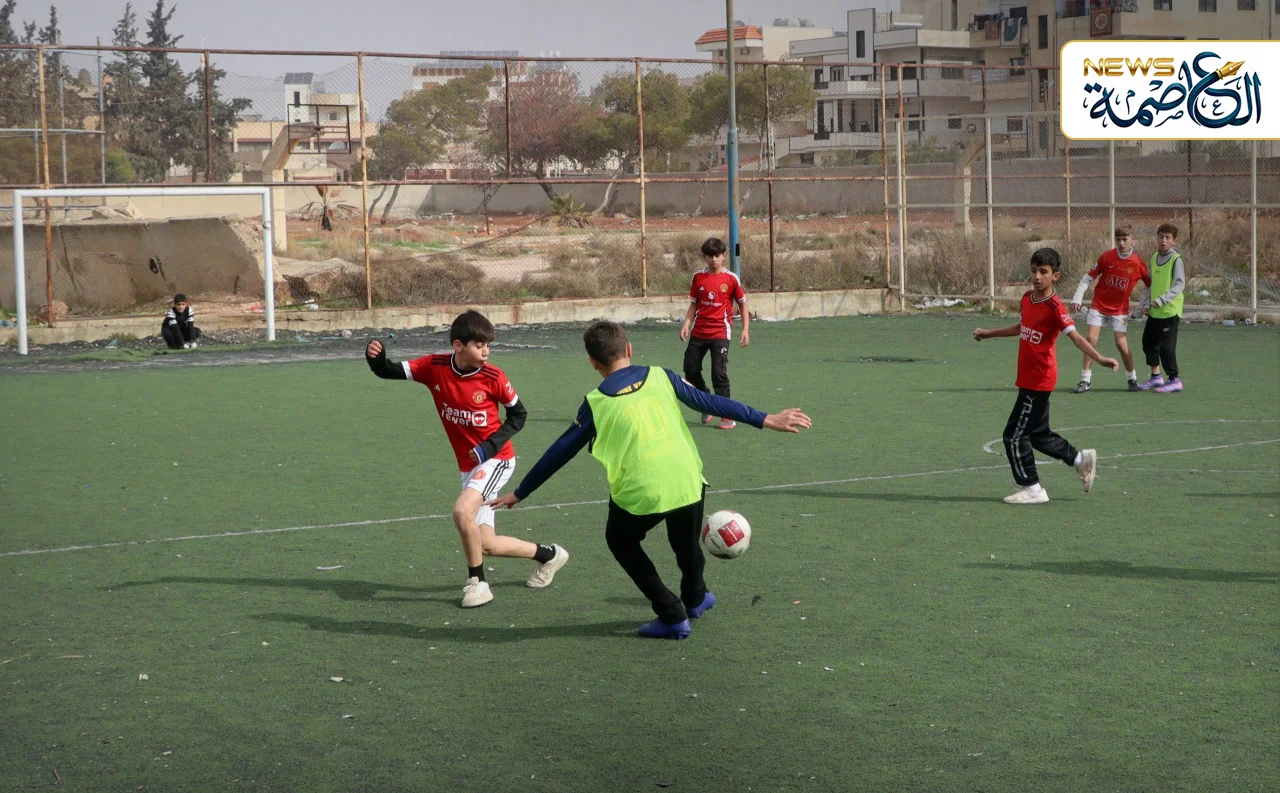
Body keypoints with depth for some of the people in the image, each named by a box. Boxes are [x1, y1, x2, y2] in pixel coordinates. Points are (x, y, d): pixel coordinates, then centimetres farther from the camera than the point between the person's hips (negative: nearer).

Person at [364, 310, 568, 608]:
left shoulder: (493, 377, -16)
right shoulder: (434, 367, -9)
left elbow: (518, 414, -3)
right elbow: (390, 371, -9)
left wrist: (491, 445, -16)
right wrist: (376, 358, -32)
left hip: (495, 460, -5)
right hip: (469, 466, 5)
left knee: (463, 511, -29)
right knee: (486, 545, 7)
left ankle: (477, 582, -9)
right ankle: (548, 555, 32)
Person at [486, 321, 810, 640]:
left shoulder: (597, 403, 4)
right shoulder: (660, 377, 10)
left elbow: (560, 452, 8)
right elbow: (710, 402, 12)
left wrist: (520, 493, 18)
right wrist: (766, 420, 19)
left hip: (639, 494, -3)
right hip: (687, 482, 3)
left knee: (621, 542, 25)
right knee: (687, 543, 30)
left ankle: (672, 616, 19)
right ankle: (695, 598, 55)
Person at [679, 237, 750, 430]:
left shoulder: (731, 278, -4)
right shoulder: (698, 277, 5)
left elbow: (742, 304, 3)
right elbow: (693, 304, 11)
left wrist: (746, 329, -5)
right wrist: (686, 324, -3)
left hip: (720, 333, -4)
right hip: (698, 333, 4)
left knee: (719, 374, -10)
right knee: (691, 370, 5)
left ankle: (727, 417, -3)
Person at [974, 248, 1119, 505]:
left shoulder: (1054, 307, -18)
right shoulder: (1027, 299, 7)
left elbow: (1075, 336, -28)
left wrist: (1099, 358, -43)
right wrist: (989, 333, 37)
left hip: (1038, 382, -9)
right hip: (1028, 379, 9)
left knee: (1014, 435, -4)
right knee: (1038, 434, 19)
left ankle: (1032, 489, 7)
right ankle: (1082, 459, 33)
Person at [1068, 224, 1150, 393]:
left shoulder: (1138, 263, -9)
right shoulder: (1107, 257, -9)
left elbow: (1150, 284, 5)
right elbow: (1088, 278, -2)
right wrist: (1077, 298, -9)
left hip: (1120, 309, -1)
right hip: (1099, 306, 1)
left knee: (1122, 343, -8)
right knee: (1091, 339, -8)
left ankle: (1132, 378, 13)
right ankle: (1086, 380, 0)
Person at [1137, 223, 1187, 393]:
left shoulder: (1176, 260, -11)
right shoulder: (1155, 258, 11)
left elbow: (1180, 285, -19)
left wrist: (1162, 299, -28)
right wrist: (1146, 303, 8)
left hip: (1170, 310, -8)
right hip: (1154, 311, 8)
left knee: (1166, 345, -8)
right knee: (1148, 342, 13)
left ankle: (1174, 380, 1)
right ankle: (1156, 376, 26)